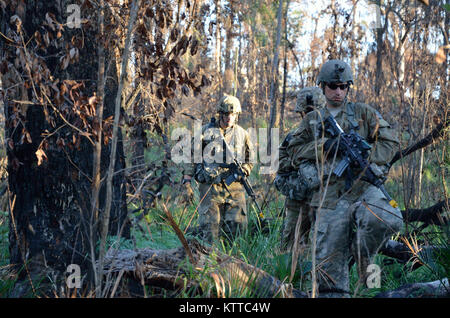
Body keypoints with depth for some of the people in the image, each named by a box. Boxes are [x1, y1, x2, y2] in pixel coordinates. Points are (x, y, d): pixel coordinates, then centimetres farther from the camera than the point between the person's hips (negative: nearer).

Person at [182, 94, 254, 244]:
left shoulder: (242, 134, 12)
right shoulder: (206, 131, 4)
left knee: (237, 225, -1)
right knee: (210, 226, -6)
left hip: (234, 187, 2)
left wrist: (243, 171, -1)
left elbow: (250, 159, 20)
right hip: (210, 186, -2)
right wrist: (187, 180, 0)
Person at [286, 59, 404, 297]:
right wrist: (324, 146, -6)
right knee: (329, 262, -5)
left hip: (363, 186, -1)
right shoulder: (312, 120, 19)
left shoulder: (363, 113, 13)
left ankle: (362, 253, -3)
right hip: (330, 195, 1)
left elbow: (390, 142, 8)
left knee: (387, 220, -33)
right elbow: (294, 151, 10)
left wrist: (364, 157, -9)